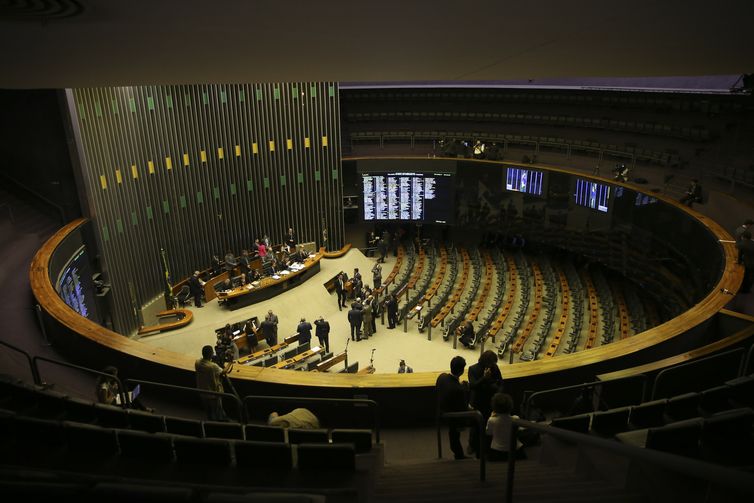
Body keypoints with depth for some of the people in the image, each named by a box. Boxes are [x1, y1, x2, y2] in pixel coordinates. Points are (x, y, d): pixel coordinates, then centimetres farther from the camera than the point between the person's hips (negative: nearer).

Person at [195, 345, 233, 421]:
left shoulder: (197, 363, -13)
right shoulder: (213, 366, -30)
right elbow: (223, 372, -11)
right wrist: (230, 363, 3)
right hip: (214, 394, -6)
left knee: (209, 412, 25)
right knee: (217, 415, 14)